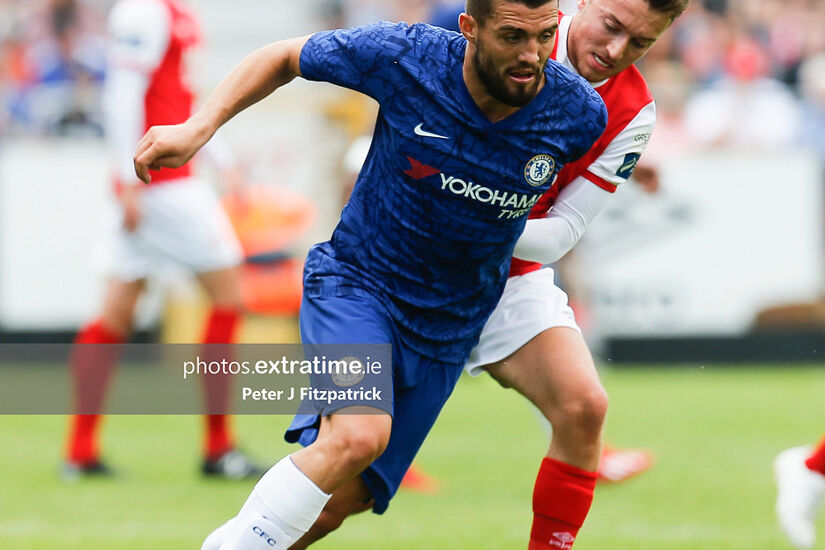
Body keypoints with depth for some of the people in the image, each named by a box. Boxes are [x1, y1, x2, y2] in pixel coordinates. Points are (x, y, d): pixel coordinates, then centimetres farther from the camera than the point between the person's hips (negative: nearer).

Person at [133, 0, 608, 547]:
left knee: (337, 502, 0)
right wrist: (199, 128, -9)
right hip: (356, 281, -3)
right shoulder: (404, 56, -18)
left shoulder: (580, 115, -14)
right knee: (358, 435, -32)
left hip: (448, 328, 3)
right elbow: (284, 58, -2)